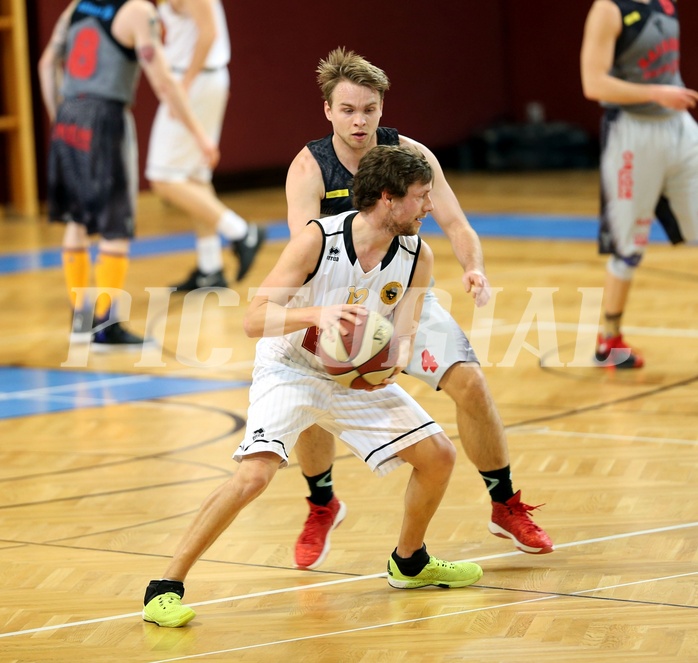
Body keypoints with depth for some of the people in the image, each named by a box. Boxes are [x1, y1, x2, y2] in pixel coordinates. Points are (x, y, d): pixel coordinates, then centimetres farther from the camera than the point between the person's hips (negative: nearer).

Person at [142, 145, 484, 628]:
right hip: (289, 369, -6)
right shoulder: (317, 240, -26)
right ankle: (166, 588, -17)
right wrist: (317, 314, -43)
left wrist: (391, 365, -30)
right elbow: (254, 320, -27)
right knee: (254, 474, -27)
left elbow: (402, 335, -7)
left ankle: (409, 563, 31)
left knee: (439, 456, 4)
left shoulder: (418, 257, -11)